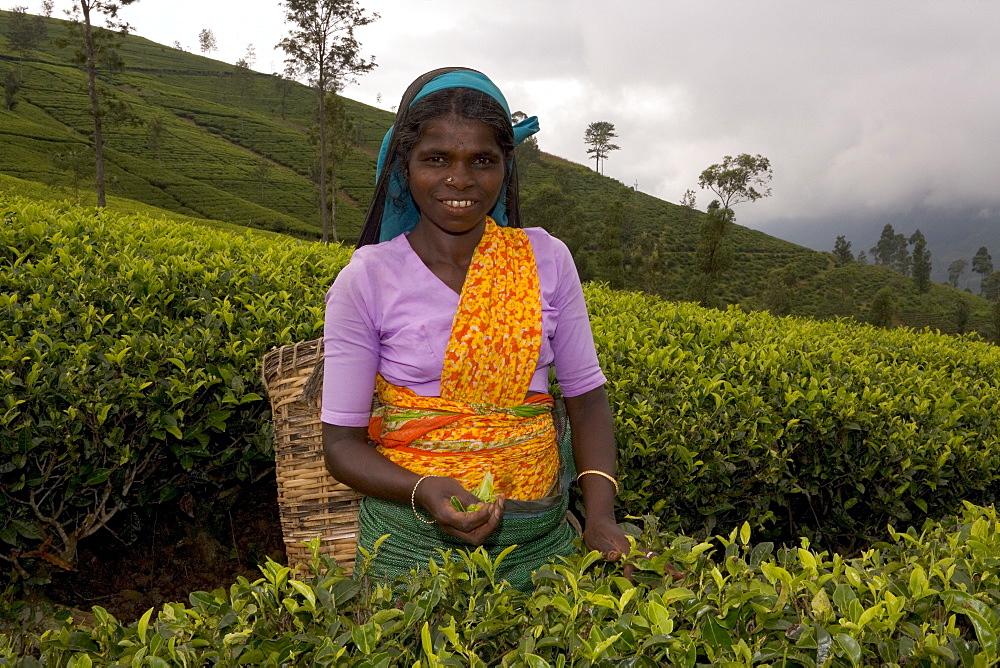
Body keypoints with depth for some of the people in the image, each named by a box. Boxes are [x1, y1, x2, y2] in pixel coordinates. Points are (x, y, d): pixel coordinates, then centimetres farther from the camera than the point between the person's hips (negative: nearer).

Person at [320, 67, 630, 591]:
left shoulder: (547, 260, -2)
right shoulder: (367, 280, -9)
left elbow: (586, 397, 3)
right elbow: (342, 443, -6)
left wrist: (600, 517, -12)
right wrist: (425, 491, -25)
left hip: (539, 537, 3)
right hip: (415, 543, -2)